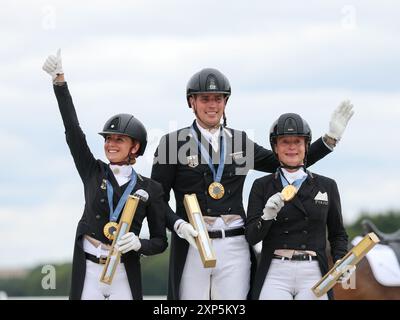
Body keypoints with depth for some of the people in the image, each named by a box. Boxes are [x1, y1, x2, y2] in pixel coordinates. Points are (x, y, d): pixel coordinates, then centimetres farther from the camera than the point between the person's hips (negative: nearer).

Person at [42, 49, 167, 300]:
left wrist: (138, 244, -17)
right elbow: (73, 130, -3)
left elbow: (160, 241, 5)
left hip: (125, 274, -1)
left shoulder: (150, 189, 3)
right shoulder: (93, 173, 6)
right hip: (88, 271, 1)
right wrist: (60, 81, -11)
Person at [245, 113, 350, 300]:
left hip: (313, 276, 1)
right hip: (275, 273, -1)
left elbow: (337, 234, 15)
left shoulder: (327, 186, 9)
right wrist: (267, 216, -18)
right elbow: (251, 236, 1)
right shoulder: (262, 186, 7)